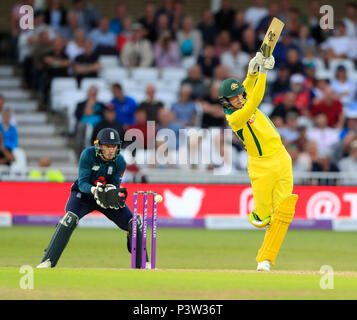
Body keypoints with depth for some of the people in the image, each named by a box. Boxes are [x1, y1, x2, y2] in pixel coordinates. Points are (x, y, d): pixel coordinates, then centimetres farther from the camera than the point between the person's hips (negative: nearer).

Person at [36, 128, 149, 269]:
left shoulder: (120, 161, -15)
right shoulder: (88, 154, -24)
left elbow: (115, 185, -11)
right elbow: (82, 183, -25)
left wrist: (112, 191, -35)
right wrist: (95, 190, -44)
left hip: (108, 198, 3)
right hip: (84, 193, -3)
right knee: (70, 218, -31)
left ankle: (142, 263, 15)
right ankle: (48, 261, -28)